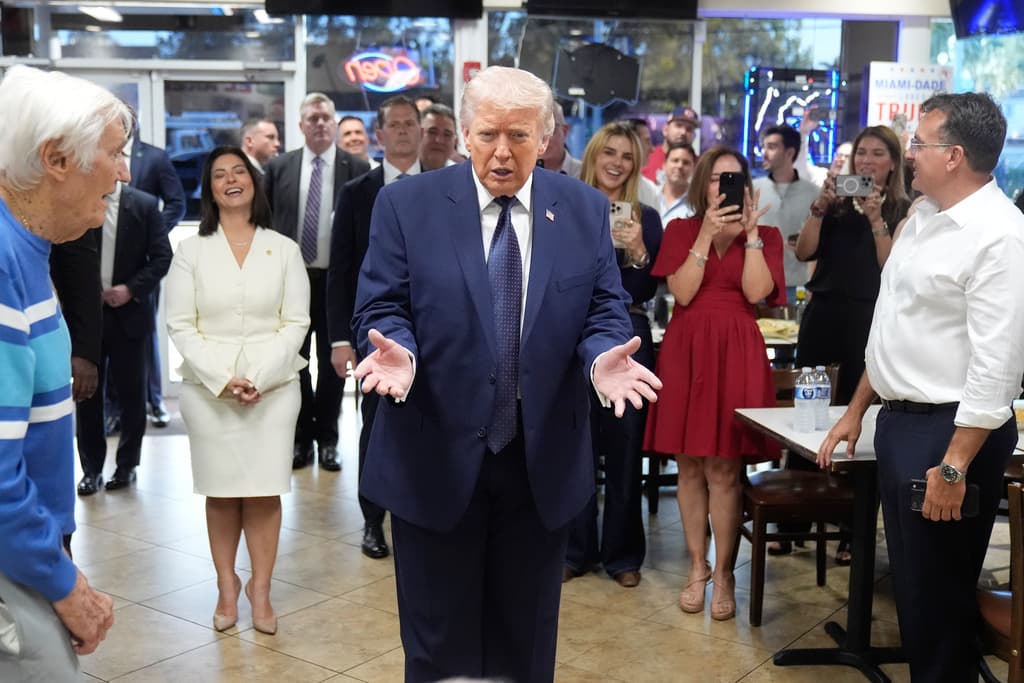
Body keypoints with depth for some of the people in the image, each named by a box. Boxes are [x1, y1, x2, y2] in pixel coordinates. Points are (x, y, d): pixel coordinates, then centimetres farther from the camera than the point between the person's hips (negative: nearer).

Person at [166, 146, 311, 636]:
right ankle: (227, 587, 18)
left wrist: (259, 377, -12)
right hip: (208, 389, 0)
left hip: (274, 387, 0)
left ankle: (261, 589, 12)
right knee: (220, 492, 6)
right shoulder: (191, 251, 3)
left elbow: (296, 322, 1)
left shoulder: (284, 250, 4)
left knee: (264, 492, 1)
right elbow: (179, 325, -1)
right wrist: (222, 378, -12)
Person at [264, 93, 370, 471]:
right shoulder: (279, 167, 5)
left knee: (333, 362, 7)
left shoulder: (357, 168, -2)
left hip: (338, 280, -2)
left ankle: (328, 439, 20)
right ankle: (301, 438, 21)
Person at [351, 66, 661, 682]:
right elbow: (382, 308, -4)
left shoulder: (586, 209, 3)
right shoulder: (407, 204, -4)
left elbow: (604, 310, 2)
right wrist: (397, 351, -27)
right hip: (436, 459, -2)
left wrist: (603, 358, -20)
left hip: (544, 461, 2)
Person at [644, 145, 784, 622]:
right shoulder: (680, 230, 8)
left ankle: (723, 573, 8)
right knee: (689, 465, 5)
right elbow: (682, 292, -7)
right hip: (686, 349, 1)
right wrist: (707, 235, -10)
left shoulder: (765, 235, 8)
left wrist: (750, 231, -9)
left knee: (724, 467, -3)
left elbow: (755, 292, -10)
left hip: (737, 351, -1)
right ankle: (697, 567, 17)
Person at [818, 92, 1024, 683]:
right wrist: (856, 412, 19)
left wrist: (955, 466, -23)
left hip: (950, 431, -9)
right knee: (911, 585, 19)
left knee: (938, 596, 4)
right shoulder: (924, 216, 11)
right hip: (898, 420, 9)